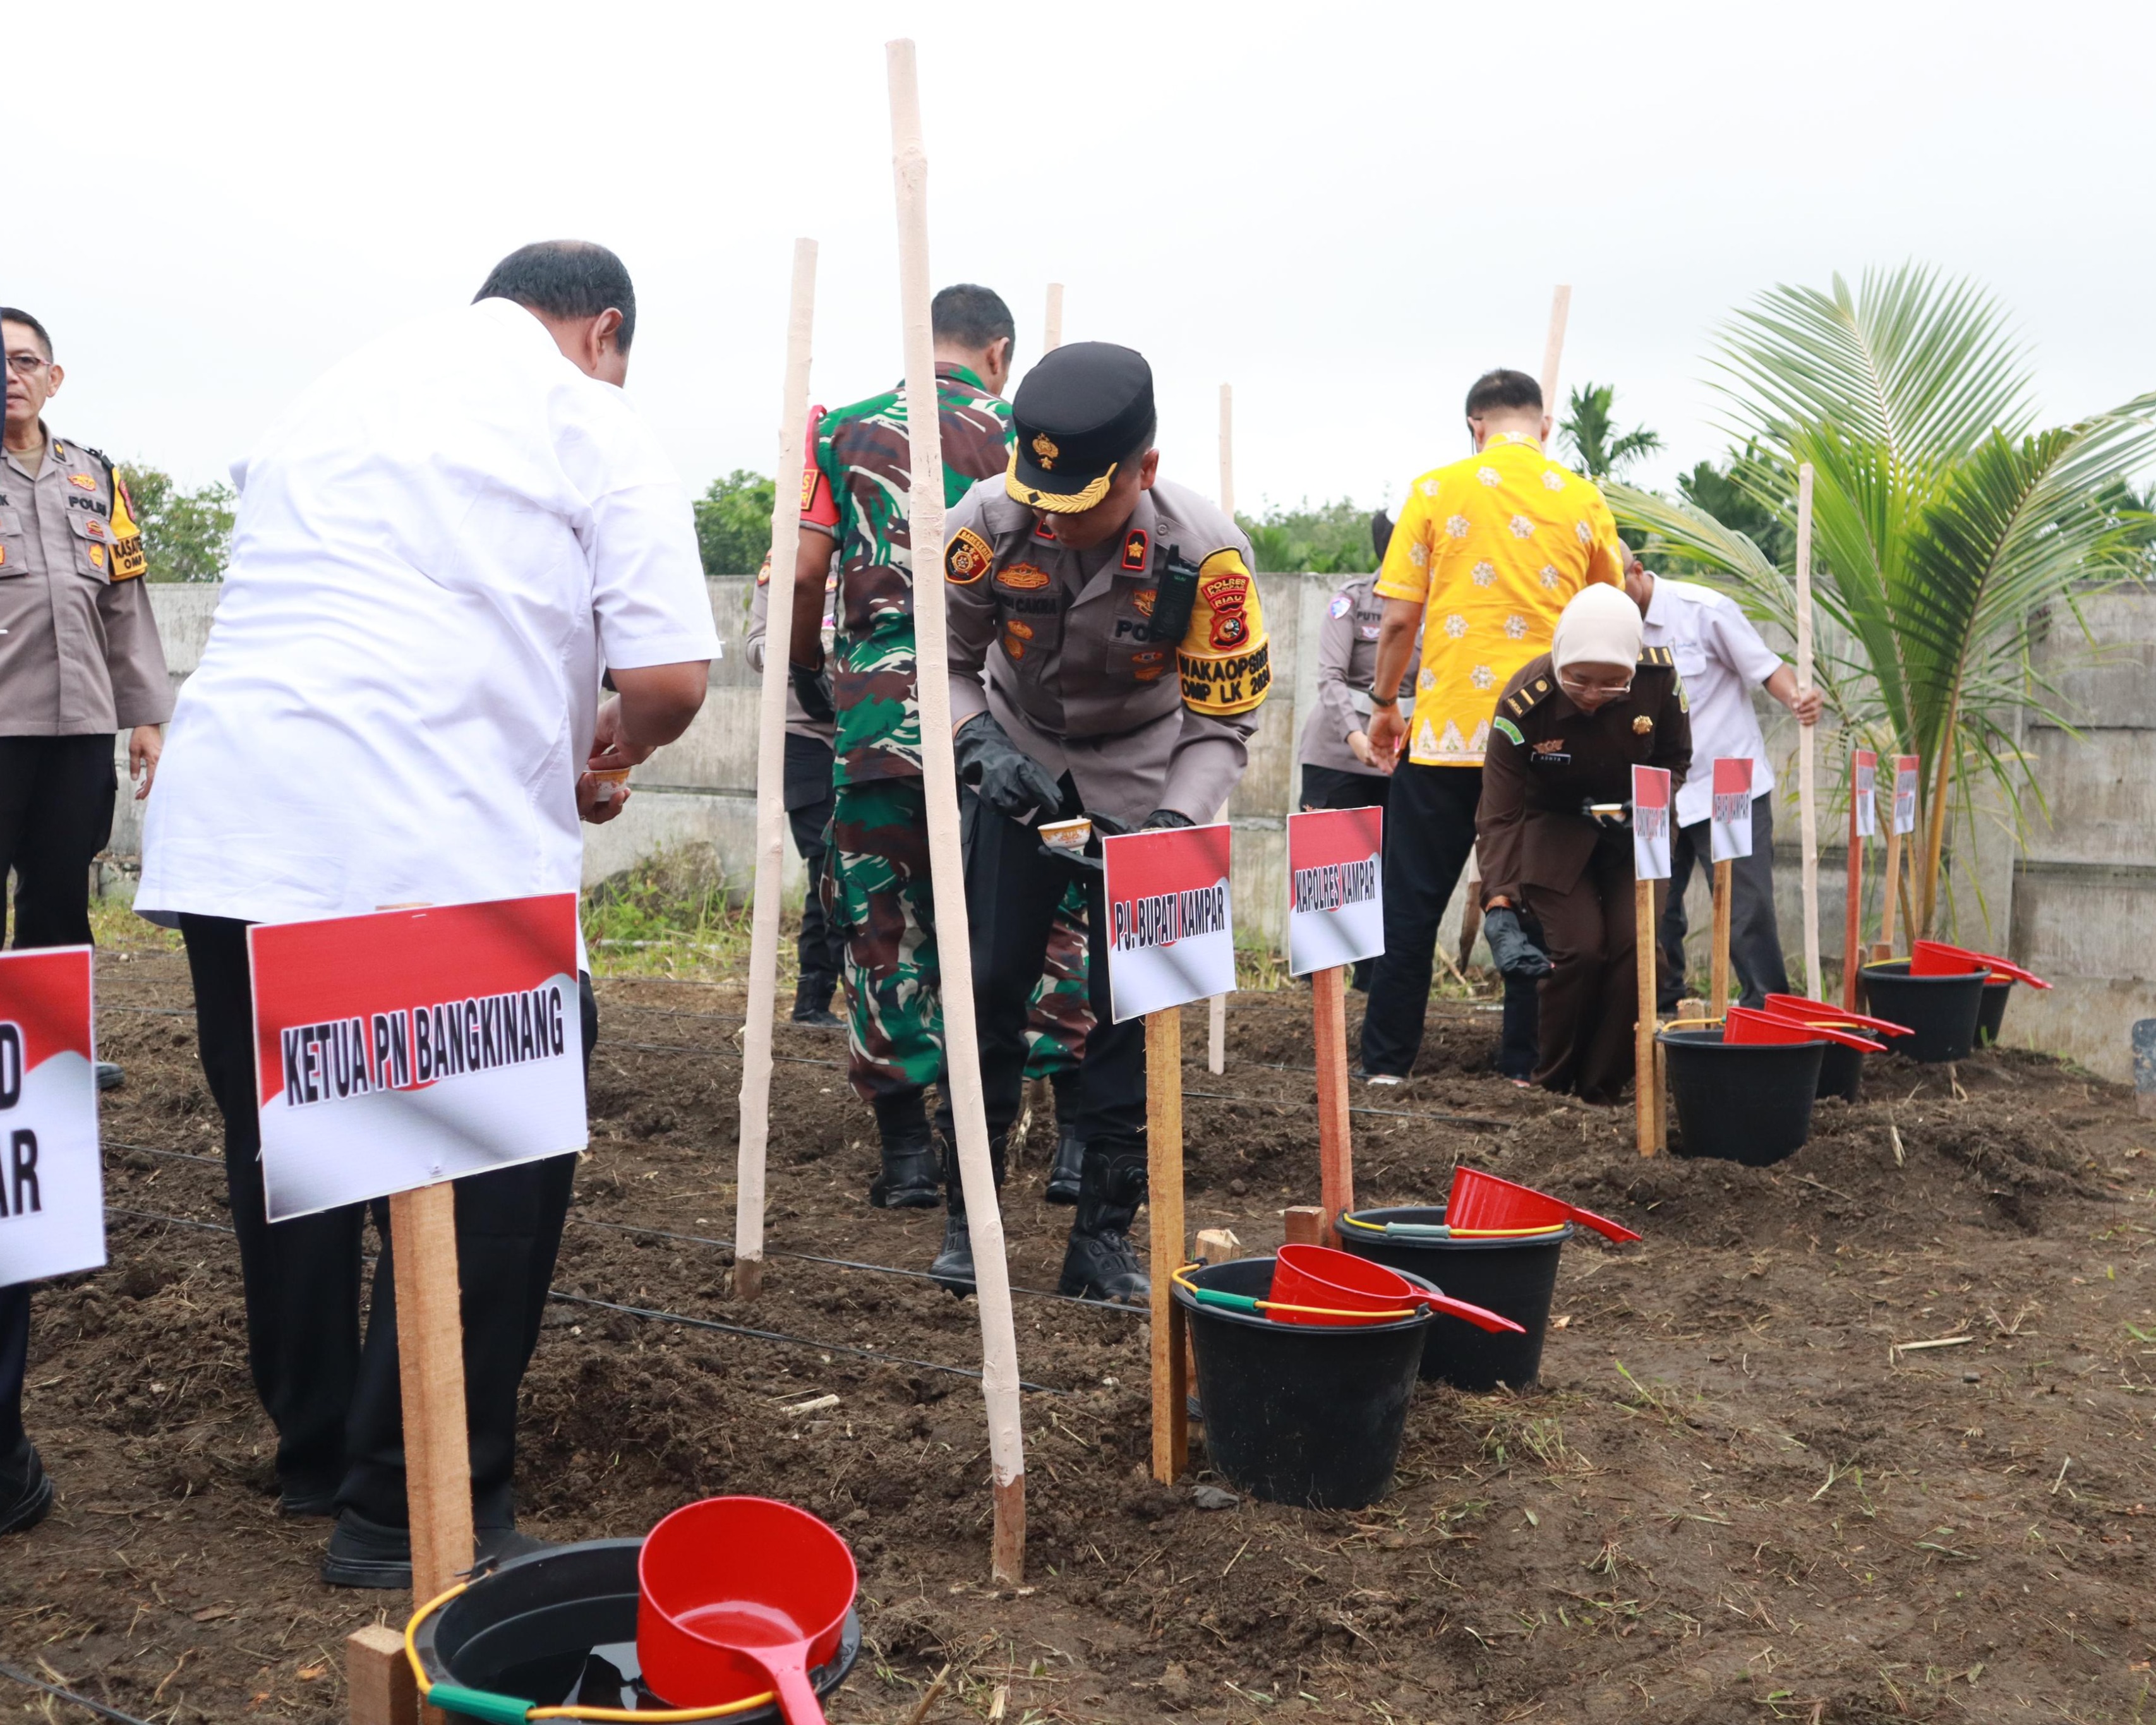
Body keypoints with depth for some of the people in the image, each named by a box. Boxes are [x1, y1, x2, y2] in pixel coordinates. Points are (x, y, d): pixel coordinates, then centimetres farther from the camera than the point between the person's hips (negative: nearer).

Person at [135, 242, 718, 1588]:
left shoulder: (332, 393, 24)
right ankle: (414, 1512, 9)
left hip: (223, 828, 7)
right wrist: (614, 748, 17)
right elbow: (672, 676, -6)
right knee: (493, 1169, 5)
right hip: (441, 853, -6)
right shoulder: (594, 426, 5)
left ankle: (318, 1451, 33)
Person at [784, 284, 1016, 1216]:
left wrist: (806, 673, 15)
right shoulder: (1019, 436, 4)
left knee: (883, 928, 7)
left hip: (875, 716, 0)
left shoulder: (844, 431, 7)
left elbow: (802, 572, 0)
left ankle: (905, 1149, 7)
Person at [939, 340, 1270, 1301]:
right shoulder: (991, 520, -23)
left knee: (1130, 1003, -4)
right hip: (1018, 766, 1)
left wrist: (1173, 823, -35)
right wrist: (981, 743, -27)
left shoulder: (1204, 553, -27)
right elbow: (947, 659, -8)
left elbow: (1222, 723, -20)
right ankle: (967, 1217, 11)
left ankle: (1103, 1235, 7)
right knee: (989, 984, -2)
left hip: (1142, 781, -1)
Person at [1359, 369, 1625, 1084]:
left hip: (1446, 729, -1)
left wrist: (1384, 704, 9)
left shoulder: (1436, 490, -1)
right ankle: (1527, 1061, 12)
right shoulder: (1584, 501, 4)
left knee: (1413, 904, 7)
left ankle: (1386, 1062, 9)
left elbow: (1399, 619, -4)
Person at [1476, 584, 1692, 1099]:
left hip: (1631, 827, 3)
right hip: (1552, 829, -3)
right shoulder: (1523, 704, -30)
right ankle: (1552, 1088, 4)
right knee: (1580, 949, -18)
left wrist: (1641, 807, -24)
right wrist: (1500, 909, -40)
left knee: (1637, 947, -13)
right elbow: (1499, 816, -29)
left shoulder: (1659, 678, -22)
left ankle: (1601, 1089, 3)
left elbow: (1675, 760, -3)